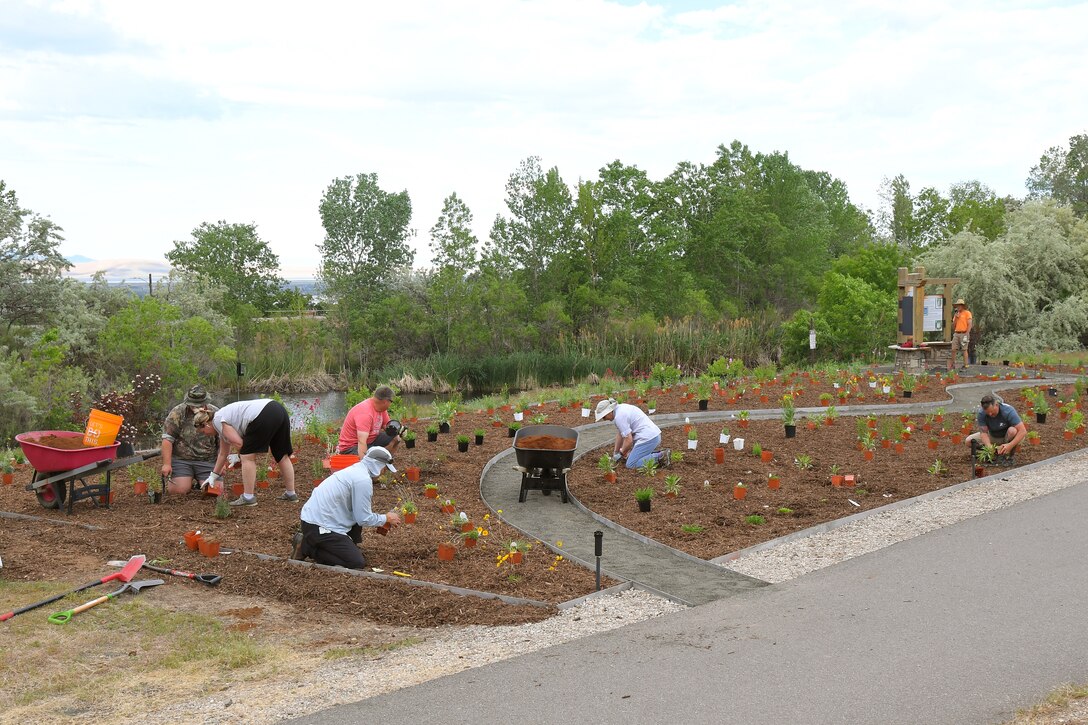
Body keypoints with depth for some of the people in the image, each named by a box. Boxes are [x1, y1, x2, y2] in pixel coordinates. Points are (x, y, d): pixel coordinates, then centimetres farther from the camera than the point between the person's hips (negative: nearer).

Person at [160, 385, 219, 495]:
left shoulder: (216, 414, 1)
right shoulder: (177, 413, -5)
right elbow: (167, 440, -8)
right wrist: (166, 464, -14)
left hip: (207, 460, 1)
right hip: (181, 459, -1)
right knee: (180, 490, -17)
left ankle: (199, 483, 21)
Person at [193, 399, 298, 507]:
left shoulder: (219, 421, 2)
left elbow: (239, 443, -6)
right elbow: (223, 454, 38)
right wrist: (213, 476, 44)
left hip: (264, 416, -10)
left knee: (247, 456, -1)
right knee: (282, 456, 16)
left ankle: (248, 497, 1)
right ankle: (291, 494, 23)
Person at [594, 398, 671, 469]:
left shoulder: (619, 417, -17)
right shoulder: (620, 409, 13)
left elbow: (629, 440, -17)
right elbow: (620, 434, 20)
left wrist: (622, 453, 1)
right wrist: (615, 453, 23)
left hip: (647, 438, -10)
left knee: (630, 464, -6)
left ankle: (660, 458, -11)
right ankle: (661, 454, 11)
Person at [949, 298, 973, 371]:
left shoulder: (967, 313, 0)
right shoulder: (956, 314, 18)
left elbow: (970, 324, -8)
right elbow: (953, 326, 15)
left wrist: (967, 334, -16)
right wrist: (956, 318, 2)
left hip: (964, 334, -6)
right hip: (956, 334, 6)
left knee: (964, 350, -5)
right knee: (953, 350, 1)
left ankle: (965, 366, -2)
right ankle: (952, 365, 6)